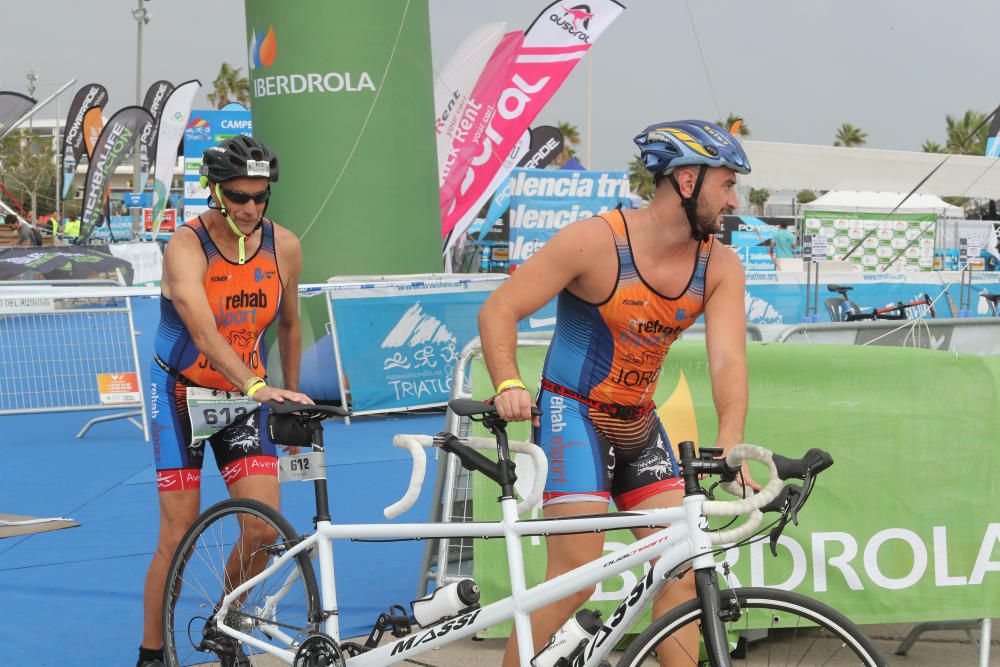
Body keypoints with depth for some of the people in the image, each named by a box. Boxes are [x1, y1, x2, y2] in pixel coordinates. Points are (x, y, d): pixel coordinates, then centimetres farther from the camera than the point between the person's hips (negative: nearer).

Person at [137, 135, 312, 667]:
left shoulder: (284, 247, -5)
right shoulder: (186, 247, -19)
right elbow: (204, 331, -34)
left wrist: (291, 398, 16)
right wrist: (256, 386, -48)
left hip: (245, 400, 4)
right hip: (182, 397, -3)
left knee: (265, 527, -9)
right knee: (179, 538, -4)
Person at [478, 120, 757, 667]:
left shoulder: (720, 267, -3)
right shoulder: (596, 241, -18)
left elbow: (728, 360, -15)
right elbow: (498, 310, -15)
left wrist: (729, 446, -32)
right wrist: (509, 385, -32)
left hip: (639, 426, 6)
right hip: (573, 416, -6)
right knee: (576, 578, -14)